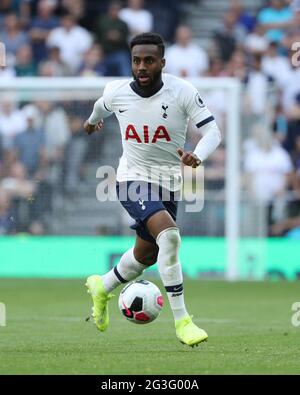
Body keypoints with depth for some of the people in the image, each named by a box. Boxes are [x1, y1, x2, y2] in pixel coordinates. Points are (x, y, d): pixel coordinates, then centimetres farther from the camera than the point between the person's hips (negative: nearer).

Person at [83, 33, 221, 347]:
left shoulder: (182, 92, -14)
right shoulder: (116, 92, -9)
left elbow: (212, 131, -17)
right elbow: (103, 106, 16)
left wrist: (197, 156, -38)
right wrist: (92, 121, 39)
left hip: (168, 184, 3)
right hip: (132, 180, -3)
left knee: (146, 256, 18)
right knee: (169, 234, -29)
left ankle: (101, 287, 50)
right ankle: (181, 320, -24)